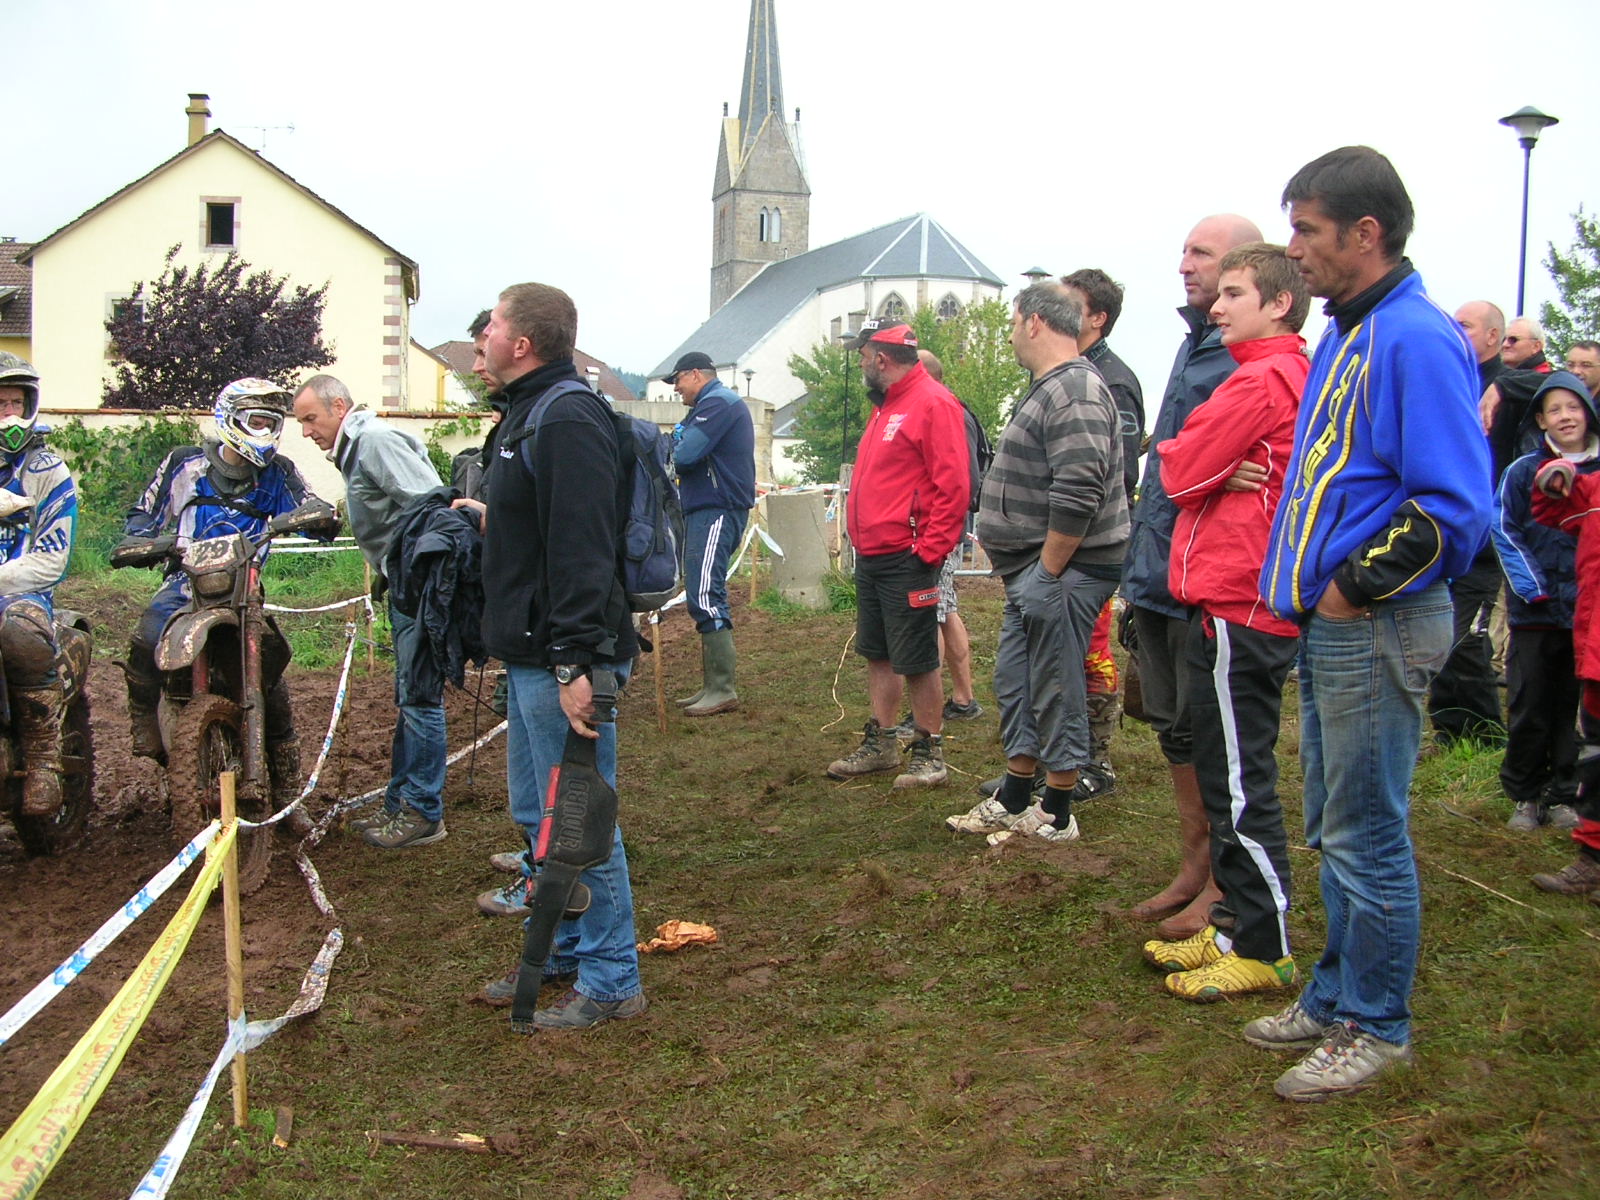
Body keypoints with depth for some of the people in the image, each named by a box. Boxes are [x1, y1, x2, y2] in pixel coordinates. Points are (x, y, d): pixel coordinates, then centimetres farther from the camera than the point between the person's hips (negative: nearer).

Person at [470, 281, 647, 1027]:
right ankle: (562, 953, 33)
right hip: (531, 655, 11)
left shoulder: (566, 420, -18)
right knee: (536, 815, 19)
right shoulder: (531, 412, 15)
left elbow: (581, 549, -25)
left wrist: (576, 664, -28)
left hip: (562, 661, -11)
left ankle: (611, 980, 11)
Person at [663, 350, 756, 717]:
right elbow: (689, 456, 18)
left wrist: (674, 446, 1)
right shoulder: (714, 403, 24)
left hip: (715, 512, -11)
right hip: (705, 511, 11)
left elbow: (684, 456, -19)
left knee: (705, 597, -13)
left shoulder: (717, 403, -10)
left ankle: (722, 689, -12)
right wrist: (679, 446, -1)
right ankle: (712, 686, 15)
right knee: (704, 596, 11)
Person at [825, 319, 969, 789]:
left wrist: (929, 551, -20)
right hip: (871, 556, 10)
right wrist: (861, 537, 15)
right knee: (878, 655, 16)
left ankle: (929, 755, 10)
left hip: (906, 560, -10)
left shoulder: (932, 403, -13)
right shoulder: (886, 405, 17)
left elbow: (953, 485, -18)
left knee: (917, 662, -1)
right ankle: (879, 745, 26)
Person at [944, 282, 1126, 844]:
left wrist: (1047, 571, -21)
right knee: (1015, 682, 16)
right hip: (1033, 571, 11)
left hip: (1060, 572, -11)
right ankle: (1015, 800, 28)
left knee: (1055, 688, -1)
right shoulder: (1050, 389, 18)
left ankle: (1057, 814, 12)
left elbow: (1078, 496, -27)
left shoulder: (1074, 393, -18)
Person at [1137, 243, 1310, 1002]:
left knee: (1240, 784, -3)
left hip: (1236, 605, -10)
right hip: (1244, 596, 10)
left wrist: (1172, 457, 6)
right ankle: (1236, 928, 25)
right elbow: (1198, 473, 15)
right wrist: (1220, 474, -5)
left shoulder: (1261, 380, -15)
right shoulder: (1296, 377, 17)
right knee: (1230, 776, 16)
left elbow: (1181, 475, -14)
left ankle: (1265, 950, 6)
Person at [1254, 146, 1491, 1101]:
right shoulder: (1345, 333, 15)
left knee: (1366, 835, 0)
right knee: (1335, 829, 18)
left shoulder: (1416, 338, -16)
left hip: (1377, 630, -10)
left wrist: (1359, 585, -16)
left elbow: (1457, 507, -21)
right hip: (1329, 626, 10)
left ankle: (1375, 1027, 15)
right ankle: (1338, 996, 31)